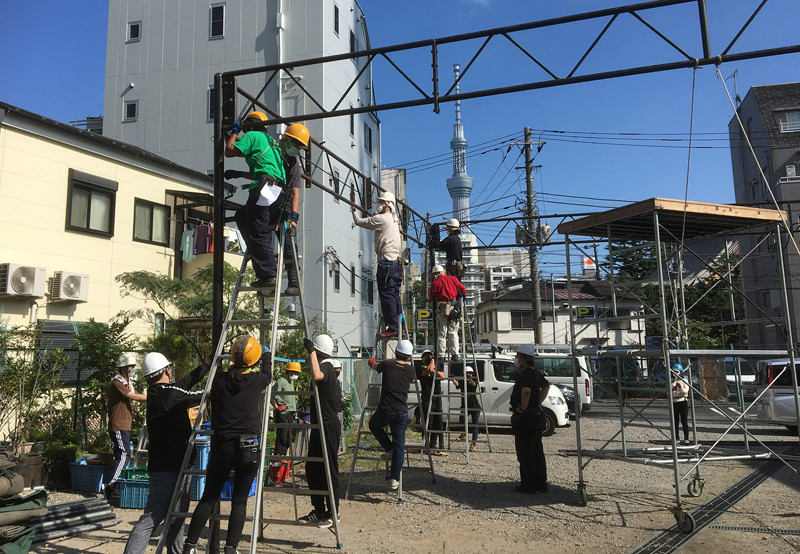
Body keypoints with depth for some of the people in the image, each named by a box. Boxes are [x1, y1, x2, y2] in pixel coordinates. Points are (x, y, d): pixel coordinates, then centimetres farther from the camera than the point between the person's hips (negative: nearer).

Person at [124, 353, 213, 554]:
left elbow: (188, 381, 16)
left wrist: (209, 362, 22)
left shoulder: (156, 392, 9)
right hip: (167, 468, -9)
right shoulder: (169, 392, -17)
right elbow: (204, 395, -8)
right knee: (152, 517, -7)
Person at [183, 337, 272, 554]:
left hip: (222, 445, 2)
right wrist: (267, 357, 39)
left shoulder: (220, 379, 2)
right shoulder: (257, 380, -2)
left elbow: (214, 410, 13)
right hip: (249, 447, -2)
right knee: (239, 501, 6)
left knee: (208, 498, 13)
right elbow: (268, 375, 22)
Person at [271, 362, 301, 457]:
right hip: (282, 413, -9)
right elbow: (271, 396, -20)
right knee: (281, 437, -7)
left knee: (288, 439, 13)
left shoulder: (291, 381, 17)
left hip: (290, 413, 9)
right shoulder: (281, 381, -13)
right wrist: (277, 407, -16)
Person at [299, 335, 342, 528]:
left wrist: (311, 351, -32)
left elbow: (316, 376, -40)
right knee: (312, 469, 14)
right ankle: (319, 512, 23)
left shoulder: (326, 367, -16)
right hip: (320, 425, 10)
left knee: (328, 470, -2)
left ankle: (333, 513, 8)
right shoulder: (325, 367, 16)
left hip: (328, 426, -10)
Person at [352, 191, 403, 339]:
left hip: (387, 262, -9)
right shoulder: (393, 220, 20)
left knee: (387, 295, -8)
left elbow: (359, 222, 1)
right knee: (394, 296, 10)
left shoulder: (381, 219, -6)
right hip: (397, 262, 9)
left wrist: (354, 211, 17)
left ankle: (392, 328, -9)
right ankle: (400, 326, 11)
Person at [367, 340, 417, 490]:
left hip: (385, 411, -2)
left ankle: (389, 448, 19)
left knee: (374, 424, 30)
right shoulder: (410, 370, 3)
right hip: (402, 413, 2)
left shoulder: (387, 364, -2)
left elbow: (375, 366, 21)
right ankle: (394, 479, 5)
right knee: (399, 446, 8)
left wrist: (372, 362, 46)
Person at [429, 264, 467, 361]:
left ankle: (441, 356, -1)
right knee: (453, 332, 9)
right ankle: (454, 354, 4)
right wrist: (459, 298, 27)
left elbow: (432, 297, 2)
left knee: (441, 333, 1)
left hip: (442, 308, -2)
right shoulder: (452, 279, 10)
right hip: (454, 307, 2)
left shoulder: (435, 282, 1)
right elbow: (463, 289, 12)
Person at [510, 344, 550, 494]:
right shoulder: (535, 373, 13)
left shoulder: (526, 373, -18)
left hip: (525, 419, -10)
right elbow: (546, 386, 32)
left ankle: (528, 486, 4)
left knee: (525, 454, -1)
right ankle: (541, 483, 23)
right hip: (536, 416, 10)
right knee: (537, 452, 15)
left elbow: (526, 390, -37)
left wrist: (523, 408, -23)